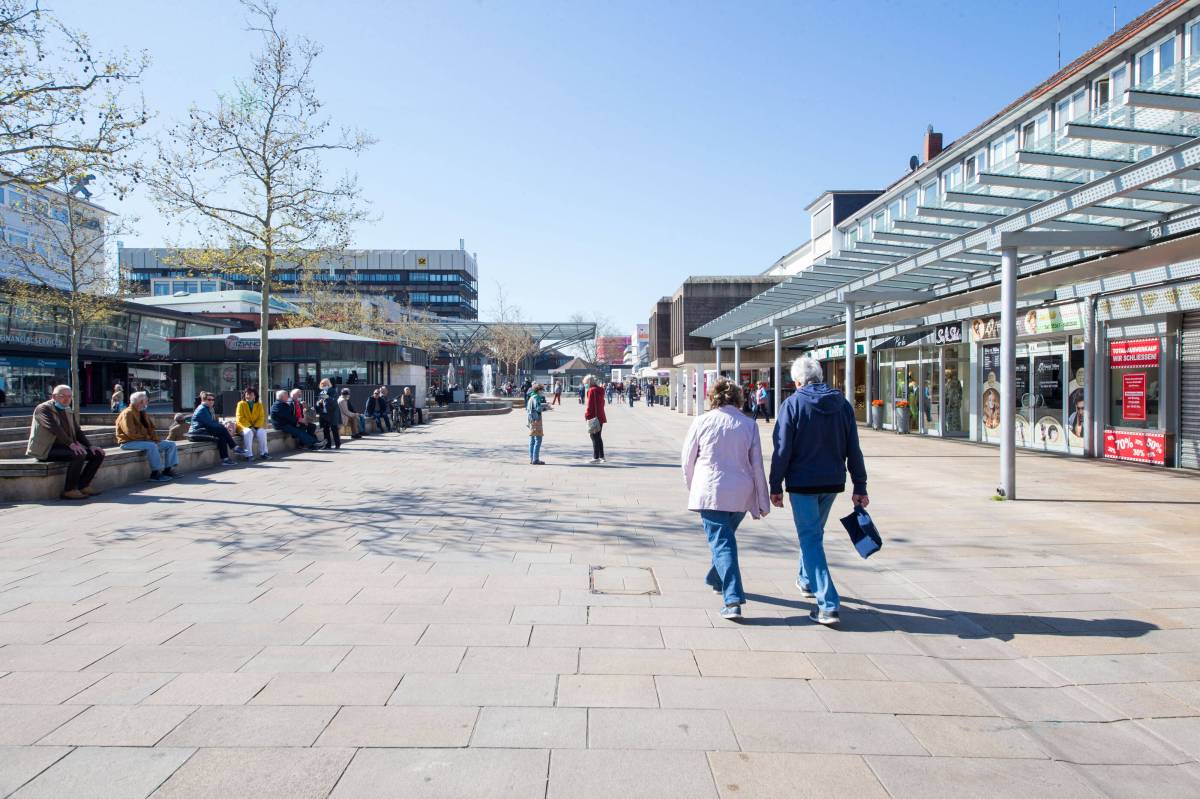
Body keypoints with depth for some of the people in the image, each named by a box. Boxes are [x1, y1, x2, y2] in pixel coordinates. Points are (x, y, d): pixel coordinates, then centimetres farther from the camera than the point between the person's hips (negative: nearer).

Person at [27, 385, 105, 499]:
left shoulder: (68, 411, 17)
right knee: (79, 455, -32)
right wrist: (71, 444, -34)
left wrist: (89, 446, 1)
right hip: (47, 450, -8)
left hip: (64, 446, 8)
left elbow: (77, 431, 17)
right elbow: (55, 428, -24)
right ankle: (69, 490, -24)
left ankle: (83, 485, -3)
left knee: (98, 453, -4)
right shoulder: (43, 409, -8)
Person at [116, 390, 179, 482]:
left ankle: (168, 470, -8)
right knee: (151, 446, -38)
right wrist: (147, 438, -19)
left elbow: (151, 428, 18)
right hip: (129, 442, -9)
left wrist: (155, 439, -1)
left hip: (146, 440, 9)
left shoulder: (143, 413, 16)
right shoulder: (127, 413, -12)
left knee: (171, 444, -1)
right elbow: (131, 433, -22)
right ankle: (155, 474, -33)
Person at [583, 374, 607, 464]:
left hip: (594, 417, -9)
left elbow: (590, 404, -17)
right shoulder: (600, 390, 15)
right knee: (598, 437, 16)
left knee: (594, 437, -4)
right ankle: (601, 457, 19)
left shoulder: (592, 390, -12)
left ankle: (596, 458, -3)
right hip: (601, 417, 9)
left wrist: (587, 415, -14)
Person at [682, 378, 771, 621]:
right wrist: (763, 502, 10)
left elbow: (687, 461, 2)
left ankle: (733, 598, -14)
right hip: (741, 494, 3)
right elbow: (757, 466, 3)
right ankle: (716, 579, 43)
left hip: (710, 492, -3)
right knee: (726, 536, 24)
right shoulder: (749, 425, 0)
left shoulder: (702, 422, -4)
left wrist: (692, 488, 18)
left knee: (721, 541, -2)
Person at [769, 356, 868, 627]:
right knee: (814, 532, 24)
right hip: (833, 483, 5)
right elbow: (853, 450, 5)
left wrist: (776, 486, -5)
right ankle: (807, 580, 42)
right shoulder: (842, 404, 4)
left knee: (810, 538, -2)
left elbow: (782, 450, -12)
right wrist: (860, 487, 10)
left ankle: (828, 605, -9)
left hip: (802, 483, -5)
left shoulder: (793, 404, -10)